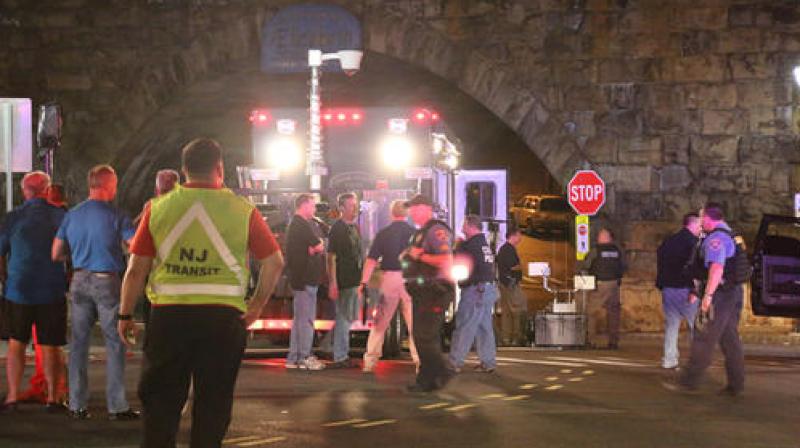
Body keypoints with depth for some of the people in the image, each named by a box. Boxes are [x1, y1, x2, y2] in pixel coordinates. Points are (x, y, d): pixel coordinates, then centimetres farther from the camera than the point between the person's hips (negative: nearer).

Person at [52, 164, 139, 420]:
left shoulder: (72, 215, 6)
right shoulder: (115, 216, -8)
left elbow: (56, 254, 9)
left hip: (80, 281, 5)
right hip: (108, 283, -4)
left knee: (79, 342, 9)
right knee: (115, 344, 2)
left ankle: (77, 405, 11)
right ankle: (117, 406, 2)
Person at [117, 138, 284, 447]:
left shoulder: (158, 208, 2)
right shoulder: (242, 210, 1)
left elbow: (137, 268, 0)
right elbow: (274, 262, 1)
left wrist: (125, 315, 9)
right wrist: (258, 305, 11)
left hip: (168, 314, 1)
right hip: (223, 315, 0)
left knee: (161, 401, 11)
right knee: (213, 403, 11)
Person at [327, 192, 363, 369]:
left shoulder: (355, 227, 14)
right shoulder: (337, 228, -11)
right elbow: (331, 257, -15)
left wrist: (363, 278, 17)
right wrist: (333, 283, -20)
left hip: (355, 280, 9)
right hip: (344, 281, -9)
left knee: (349, 318, 14)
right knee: (343, 318, -4)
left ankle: (343, 355, 22)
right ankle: (339, 358, 1)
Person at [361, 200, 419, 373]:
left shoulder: (383, 234, 1)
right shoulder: (415, 233, 1)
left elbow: (371, 259, -4)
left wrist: (364, 283, -3)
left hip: (388, 279, 0)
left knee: (380, 323, 9)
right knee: (414, 323, 6)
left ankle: (370, 362, 10)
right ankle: (419, 361, 5)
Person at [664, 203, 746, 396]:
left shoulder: (715, 238, -16)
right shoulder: (729, 235, 18)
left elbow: (716, 268, -28)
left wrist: (708, 295, -30)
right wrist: (699, 291, 28)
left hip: (720, 294, -10)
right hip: (734, 293, 10)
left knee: (704, 340, -5)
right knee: (730, 340, 12)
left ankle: (688, 381, -2)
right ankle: (735, 385, 14)